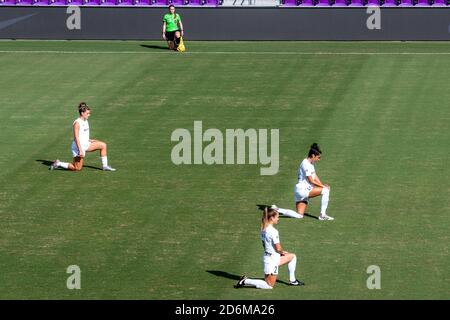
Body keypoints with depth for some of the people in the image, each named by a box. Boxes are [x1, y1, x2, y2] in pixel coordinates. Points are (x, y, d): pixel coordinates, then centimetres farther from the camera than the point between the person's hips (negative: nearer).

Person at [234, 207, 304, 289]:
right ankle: (245, 282, -5)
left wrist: (281, 252, 11)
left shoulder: (263, 229, 5)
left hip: (267, 256, 9)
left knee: (292, 256, 23)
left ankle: (292, 280, 29)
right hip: (272, 259, -9)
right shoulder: (273, 231, -22)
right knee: (269, 285, -1)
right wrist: (282, 252, 3)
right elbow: (278, 248, -21)